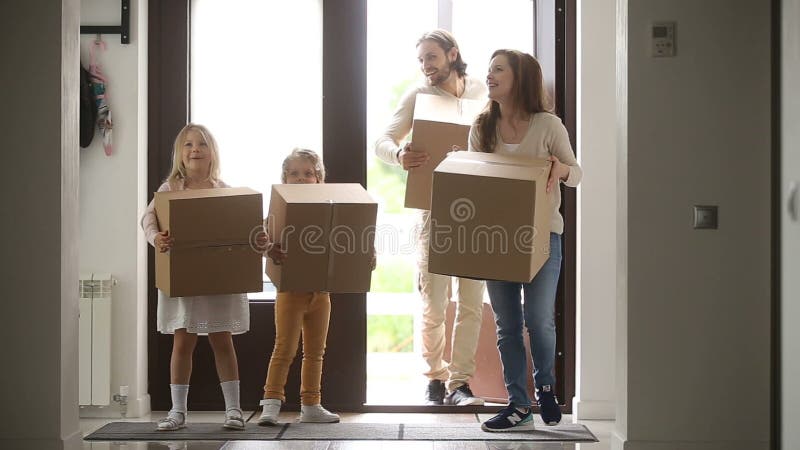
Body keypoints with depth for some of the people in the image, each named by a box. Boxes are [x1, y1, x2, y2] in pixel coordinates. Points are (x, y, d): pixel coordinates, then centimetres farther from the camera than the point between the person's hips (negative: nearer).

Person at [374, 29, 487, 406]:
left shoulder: (481, 92, 7)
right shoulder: (418, 95, 1)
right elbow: (382, 142, -6)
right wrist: (399, 155, -30)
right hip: (435, 209, -2)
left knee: (472, 302, 2)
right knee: (433, 304, 0)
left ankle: (460, 382, 11)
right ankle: (435, 378, 17)